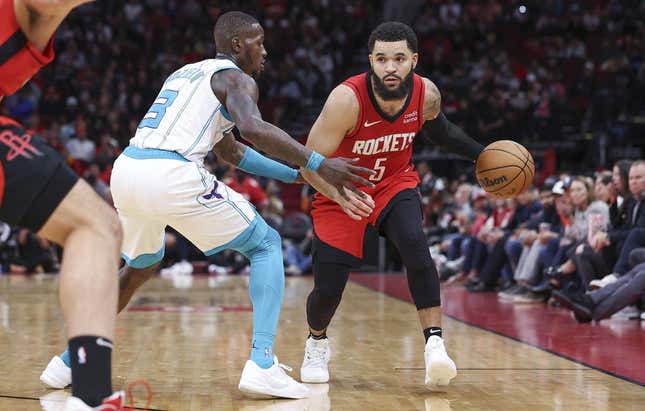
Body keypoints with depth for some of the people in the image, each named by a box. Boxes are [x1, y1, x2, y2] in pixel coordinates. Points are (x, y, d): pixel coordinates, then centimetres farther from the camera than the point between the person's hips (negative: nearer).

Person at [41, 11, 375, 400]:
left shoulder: (185, 74, 32)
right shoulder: (236, 78, 6)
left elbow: (231, 151, 39)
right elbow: (253, 128, -18)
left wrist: (294, 174, 39)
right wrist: (319, 165, -14)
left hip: (126, 170, 8)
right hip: (172, 175, -8)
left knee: (140, 266, 33)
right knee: (266, 244, 8)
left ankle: (69, 360, 31)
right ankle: (262, 364, -7)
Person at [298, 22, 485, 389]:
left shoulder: (427, 94, -16)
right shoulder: (348, 99, -31)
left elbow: (440, 129, 10)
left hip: (395, 183, 2)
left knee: (414, 242, -30)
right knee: (327, 290, -4)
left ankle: (435, 345, -30)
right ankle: (317, 345, 31)